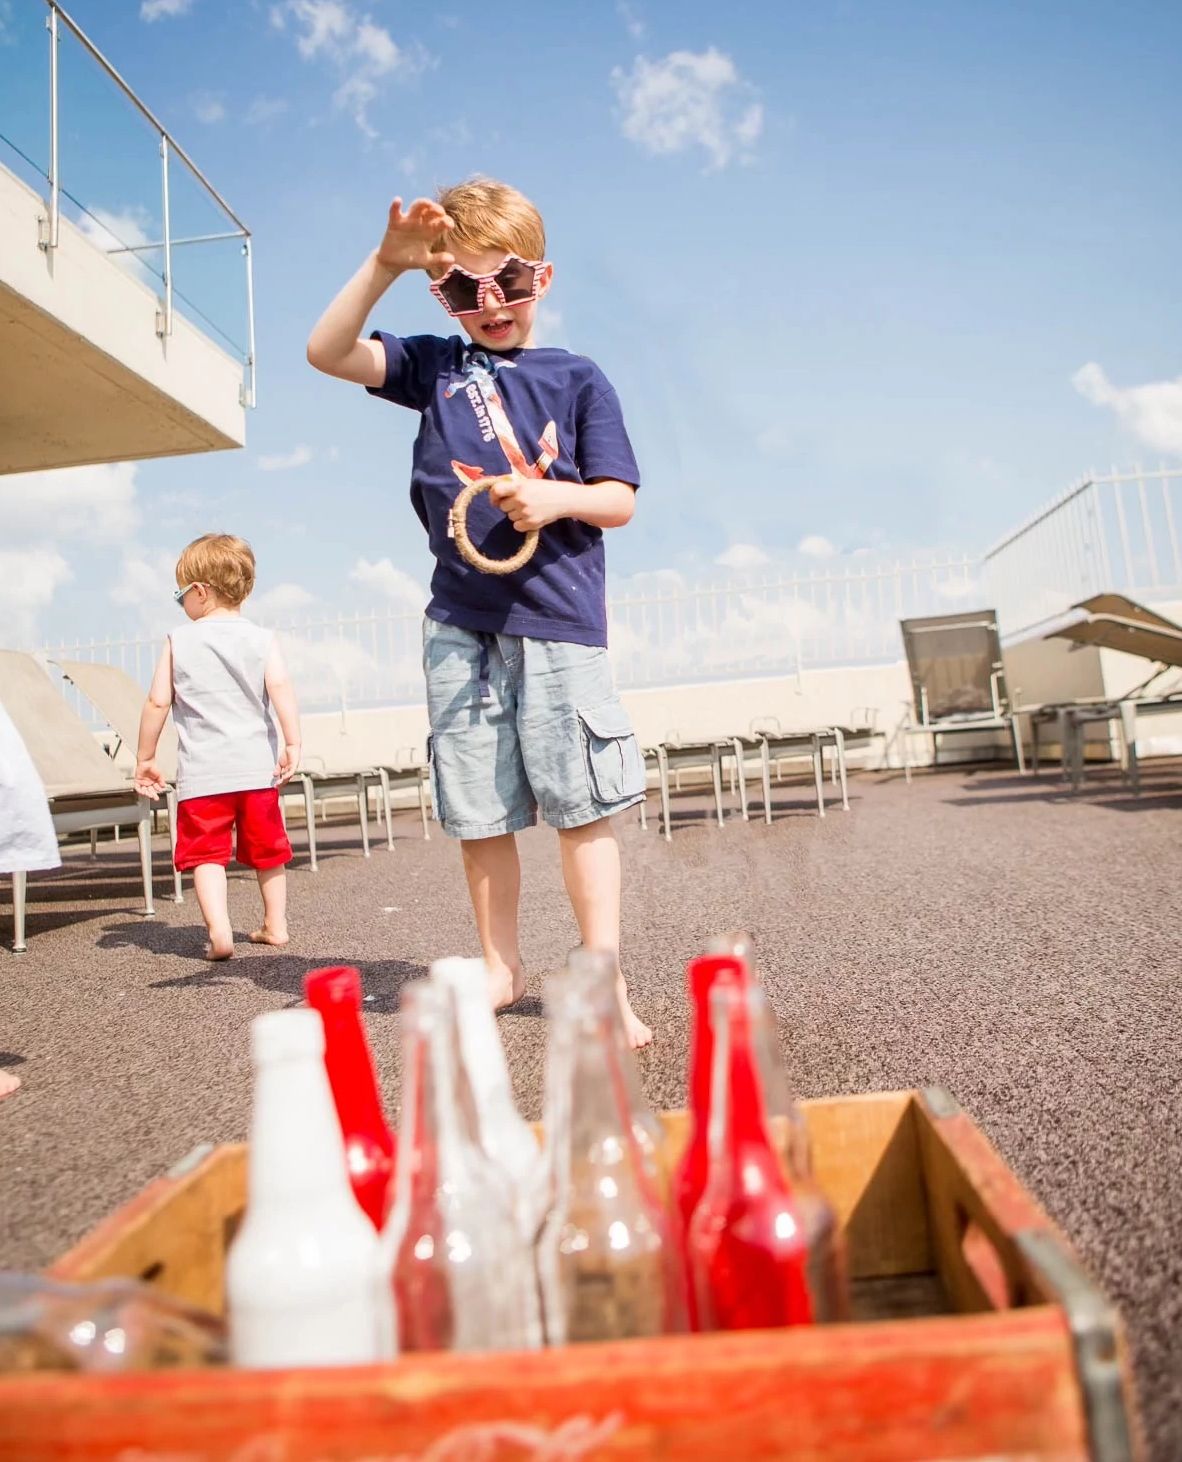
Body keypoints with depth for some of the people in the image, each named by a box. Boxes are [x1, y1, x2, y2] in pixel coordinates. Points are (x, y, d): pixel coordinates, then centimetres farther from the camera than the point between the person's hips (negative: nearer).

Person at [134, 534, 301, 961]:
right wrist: (293, 743, -11)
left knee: (207, 853, 2)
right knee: (267, 851, 16)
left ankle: (220, 932, -13)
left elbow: (157, 702, 0)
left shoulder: (178, 641, 2)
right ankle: (275, 925, 26)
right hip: (258, 767, 2)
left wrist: (144, 758, 9)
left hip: (202, 772, -2)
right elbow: (280, 688, -11)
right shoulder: (261, 639, 3)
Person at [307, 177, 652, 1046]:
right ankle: (502, 966, 25)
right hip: (459, 624, 3)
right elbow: (328, 354, -1)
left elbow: (621, 501, 3)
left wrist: (559, 497, -17)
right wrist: (384, 266, -12)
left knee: (580, 808, -2)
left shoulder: (578, 379, 7)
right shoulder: (433, 366, 12)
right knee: (478, 812, 9)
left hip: (558, 621, -2)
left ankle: (601, 982, 8)